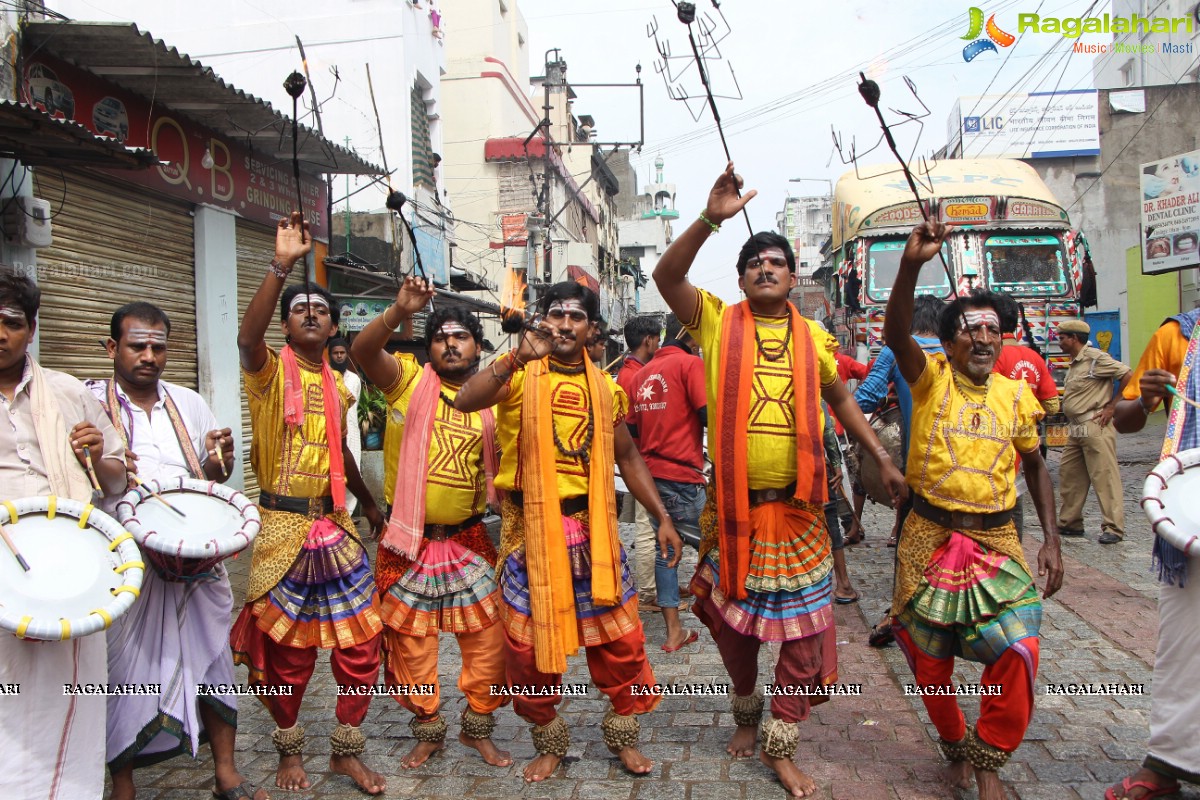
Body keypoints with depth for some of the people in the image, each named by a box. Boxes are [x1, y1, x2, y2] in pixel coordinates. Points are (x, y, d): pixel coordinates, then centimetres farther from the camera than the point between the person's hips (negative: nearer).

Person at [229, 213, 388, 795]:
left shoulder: (338, 387, 13)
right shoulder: (270, 372, -4)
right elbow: (247, 338, -28)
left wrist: (369, 503, 31)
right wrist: (280, 265, -34)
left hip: (336, 529, 5)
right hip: (283, 528, -5)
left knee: (360, 647, 5)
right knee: (286, 651, 7)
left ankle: (347, 751, 22)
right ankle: (289, 750, 29)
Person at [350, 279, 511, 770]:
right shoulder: (410, 381, -4)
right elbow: (361, 351, -23)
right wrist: (398, 312, -38)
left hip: (469, 540, 2)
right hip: (409, 542, -1)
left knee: (487, 636, 4)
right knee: (411, 640, 10)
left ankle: (478, 728, 24)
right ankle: (427, 730, 29)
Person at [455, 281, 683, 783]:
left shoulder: (603, 387, 9)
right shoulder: (519, 374, -4)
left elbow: (628, 457, 16)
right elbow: (464, 401, -24)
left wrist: (662, 517, 11)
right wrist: (519, 358, -35)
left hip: (592, 526, 3)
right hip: (531, 528, -3)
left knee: (619, 636, 7)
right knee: (530, 642, 7)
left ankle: (623, 734, 30)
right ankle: (549, 741, 28)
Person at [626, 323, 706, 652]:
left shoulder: (642, 372, 15)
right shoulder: (690, 363, -7)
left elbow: (632, 427, 16)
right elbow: (709, 414, -18)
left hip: (651, 474, 8)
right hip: (682, 476, -7)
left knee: (665, 547, 11)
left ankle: (674, 631, 15)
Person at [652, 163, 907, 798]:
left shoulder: (812, 337, 5)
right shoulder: (718, 323, -2)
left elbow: (839, 399, 17)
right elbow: (666, 275, -17)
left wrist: (883, 459, 14)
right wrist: (712, 218, -27)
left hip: (798, 508, 2)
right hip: (732, 506, -1)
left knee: (803, 629, 4)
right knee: (733, 618, 14)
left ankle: (781, 747, 20)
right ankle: (747, 713, 40)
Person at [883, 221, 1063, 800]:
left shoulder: (1016, 395, 5)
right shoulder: (931, 379, -4)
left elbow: (1035, 466, 15)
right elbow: (895, 334, -24)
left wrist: (1052, 539, 8)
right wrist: (911, 265, -39)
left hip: (996, 542, 2)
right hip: (930, 540, -2)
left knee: (1017, 652, -13)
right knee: (930, 661, 8)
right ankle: (955, 746, 37)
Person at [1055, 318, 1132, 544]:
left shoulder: (1095, 358, -10)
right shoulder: (1074, 363, 18)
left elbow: (1128, 376, -15)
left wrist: (1111, 407, -14)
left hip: (1095, 427, -10)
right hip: (1076, 429, 10)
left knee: (1105, 477, -6)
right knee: (1069, 476, 11)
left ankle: (1113, 528, -2)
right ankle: (1070, 523, 20)